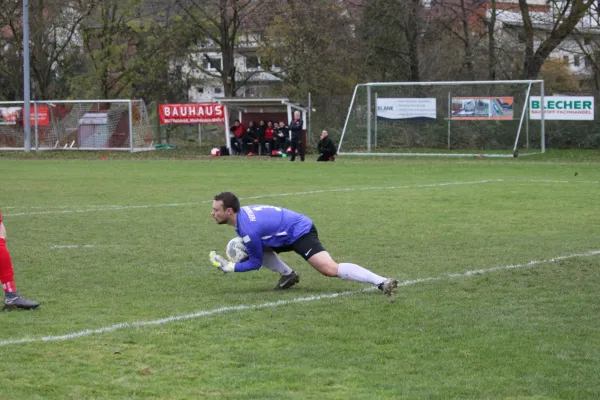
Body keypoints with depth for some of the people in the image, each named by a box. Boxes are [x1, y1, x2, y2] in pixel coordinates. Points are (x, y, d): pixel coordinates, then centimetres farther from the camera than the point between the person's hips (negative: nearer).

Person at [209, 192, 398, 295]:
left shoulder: (247, 230, -25)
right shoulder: (242, 212, 4)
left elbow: (255, 262, -12)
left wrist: (228, 267, -10)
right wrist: (245, 250, 10)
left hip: (300, 233, -10)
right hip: (292, 230, 10)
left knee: (330, 269, -23)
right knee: (258, 249, 13)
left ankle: (382, 282, -32)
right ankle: (288, 275, 11)